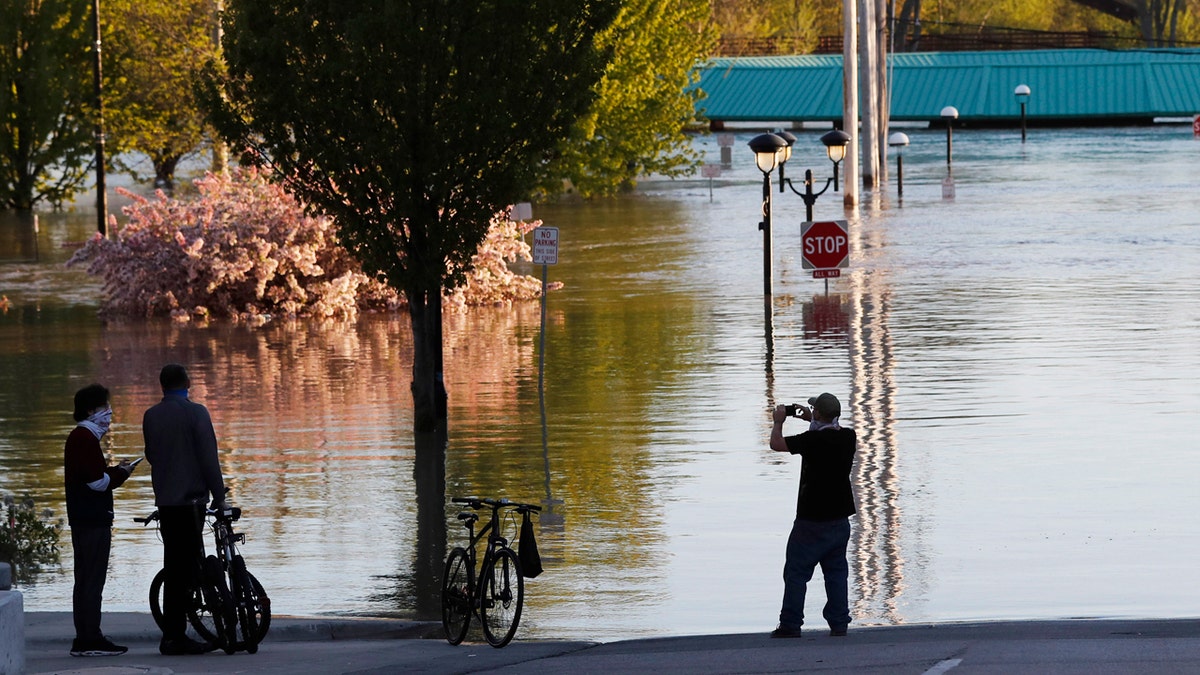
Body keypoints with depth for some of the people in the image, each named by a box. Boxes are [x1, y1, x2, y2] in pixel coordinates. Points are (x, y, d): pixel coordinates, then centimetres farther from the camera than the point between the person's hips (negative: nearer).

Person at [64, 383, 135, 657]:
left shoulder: (77, 438, 19)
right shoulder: (86, 438, -14)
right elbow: (98, 481, -19)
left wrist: (114, 470, 10)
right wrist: (121, 473, -4)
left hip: (82, 520, 11)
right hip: (93, 520, -11)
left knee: (85, 580, 12)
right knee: (93, 580, -9)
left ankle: (83, 639, 15)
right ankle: (91, 639, -10)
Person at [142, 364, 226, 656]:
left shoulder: (151, 416, 8)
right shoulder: (195, 413, -9)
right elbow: (208, 456, -10)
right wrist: (219, 496, -3)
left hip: (164, 500, 6)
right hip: (190, 498, -6)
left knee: (175, 568, 11)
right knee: (185, 568, -5)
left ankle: (173, 635, 12)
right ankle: (175, 636, -8)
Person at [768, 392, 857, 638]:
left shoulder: (813, 440, -20)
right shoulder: (848, 437, 0)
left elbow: (777, 444, -12)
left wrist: (779, 421, 6)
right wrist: (812, 423, 28)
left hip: (812, 519, -6)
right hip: (840, 516, 6)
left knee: (796, 571, 2)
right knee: (837, 571, 12)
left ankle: (790, 625, 3)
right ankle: (839, 623, 11)